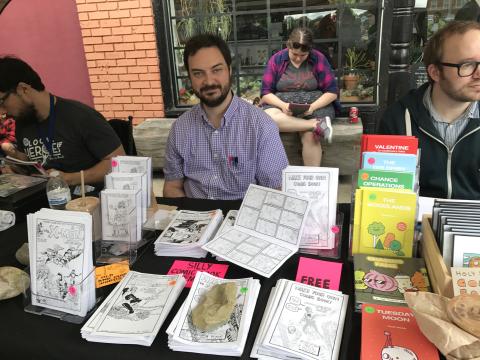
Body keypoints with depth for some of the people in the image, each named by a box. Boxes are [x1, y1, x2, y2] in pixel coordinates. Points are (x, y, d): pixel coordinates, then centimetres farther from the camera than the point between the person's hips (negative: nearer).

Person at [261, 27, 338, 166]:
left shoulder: (318, 59, -1)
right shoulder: (276, 59, 1)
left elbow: (332, 92, -1)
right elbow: (266, 93, -1)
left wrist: (313, 107, -18)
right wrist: (283, 105, -21)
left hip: (315, 104, -1)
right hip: (281, 104, 1)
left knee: (310, 136, -32)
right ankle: (318, 124, -30)